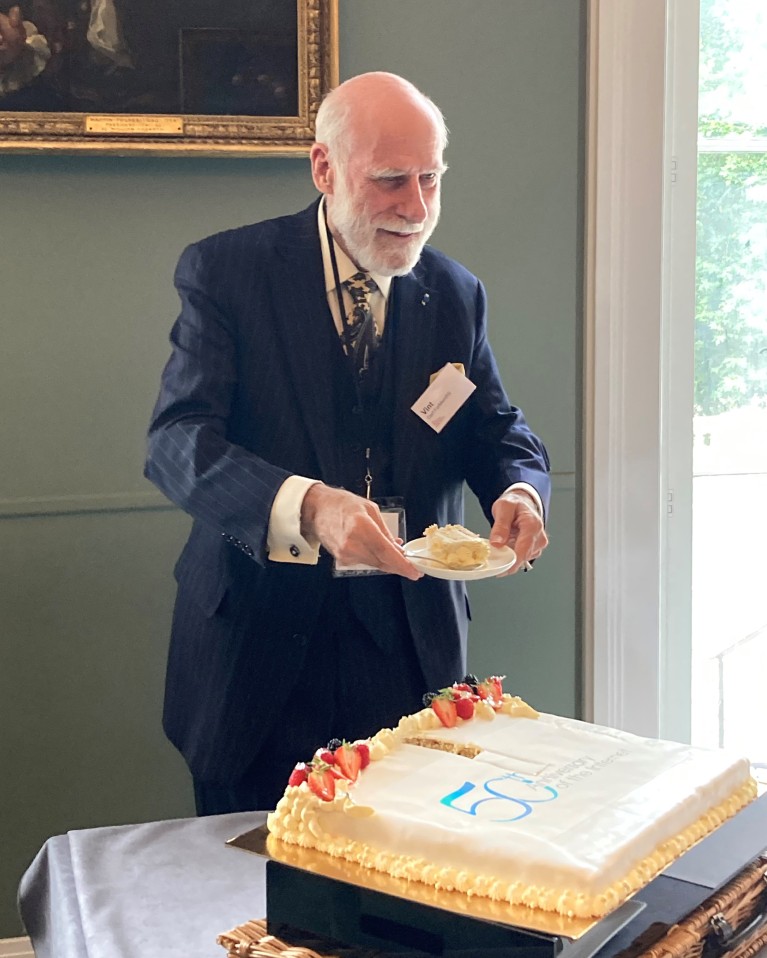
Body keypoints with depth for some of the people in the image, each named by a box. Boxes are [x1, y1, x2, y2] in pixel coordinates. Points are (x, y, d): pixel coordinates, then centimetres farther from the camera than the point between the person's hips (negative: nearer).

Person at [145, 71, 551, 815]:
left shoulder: (455, 294, 6)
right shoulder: (225, 271, -6)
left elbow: (498, 430, 11)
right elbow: (176, 439, -16)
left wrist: (520, 489, -14)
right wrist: (305, 505, -34)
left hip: (411, 642, 3)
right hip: (260, 637, -2)